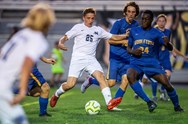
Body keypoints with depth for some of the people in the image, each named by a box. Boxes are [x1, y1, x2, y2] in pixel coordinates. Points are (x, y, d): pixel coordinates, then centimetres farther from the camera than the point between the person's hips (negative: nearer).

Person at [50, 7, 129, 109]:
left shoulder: (98, 30, 17)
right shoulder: (78, 27, 8)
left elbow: (114, 37, 16)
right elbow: (65, 37, 2)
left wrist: (126, 35, 0)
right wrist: (61, 43, -21)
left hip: (91, 59, 3)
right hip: (78, 58, -3)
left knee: (101, 77, -22)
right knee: (70, 84, -13)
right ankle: (56, 94, 19)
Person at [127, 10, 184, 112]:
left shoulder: (156, 33, 2)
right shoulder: (134, 31, 10)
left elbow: (170, 48, -5)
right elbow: (128, 48, 19)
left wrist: (167, 43, -30)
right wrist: (133, 51, -5)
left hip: (152, 63, -1)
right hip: (136, 63, 1)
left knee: (166, 83, -15)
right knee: (130, 76, -32)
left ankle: (177, 106, 10)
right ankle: (149, 102, -27)